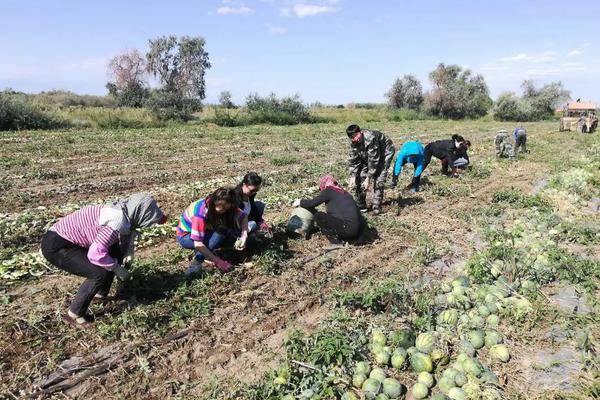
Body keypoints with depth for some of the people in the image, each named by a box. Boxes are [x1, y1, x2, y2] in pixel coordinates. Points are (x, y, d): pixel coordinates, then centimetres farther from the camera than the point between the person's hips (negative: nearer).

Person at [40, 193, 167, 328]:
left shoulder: (122, 212, 0)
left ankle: (101, 294, 28)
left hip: (70, 239, 9)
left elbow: (129, 232, 16)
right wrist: (118, 269, -18)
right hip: (55, 245, -9)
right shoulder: (118, 221, -28)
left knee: (116, 254, 12)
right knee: (100, 273, -19)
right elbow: (96, 253, -34)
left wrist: (129, 253, -4)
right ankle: (74, 314, 0)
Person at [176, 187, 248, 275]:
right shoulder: (201, 212, -35)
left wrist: (244, 237, -22)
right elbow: (198, 244, -36)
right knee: (220, 233, -32)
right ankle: (196, 262, -28)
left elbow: (244, 216, -6)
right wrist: (218, 261, -37)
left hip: (206, 233, 7)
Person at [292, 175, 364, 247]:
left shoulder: (329, 191, -2)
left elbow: (312, 203, 2)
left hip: (349, 228, -8)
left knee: (318, 216, -2)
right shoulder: (342, 192, 20)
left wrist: (300, 202, 21)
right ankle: (357, 238, 14)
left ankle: (336, 243, -2)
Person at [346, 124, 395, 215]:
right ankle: (360, 205, 11)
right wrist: (352, 176, -19)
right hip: (367, 155, 7)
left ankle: (377, 207, -10)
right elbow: (352, 160, -9)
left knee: (379, 179, -19)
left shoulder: (370, 138, -39)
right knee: (360, 176, -1)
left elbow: (373, 160, -35)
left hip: (385, 151, -7)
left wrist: (368, 178, -32)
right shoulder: (353, 143, -17)